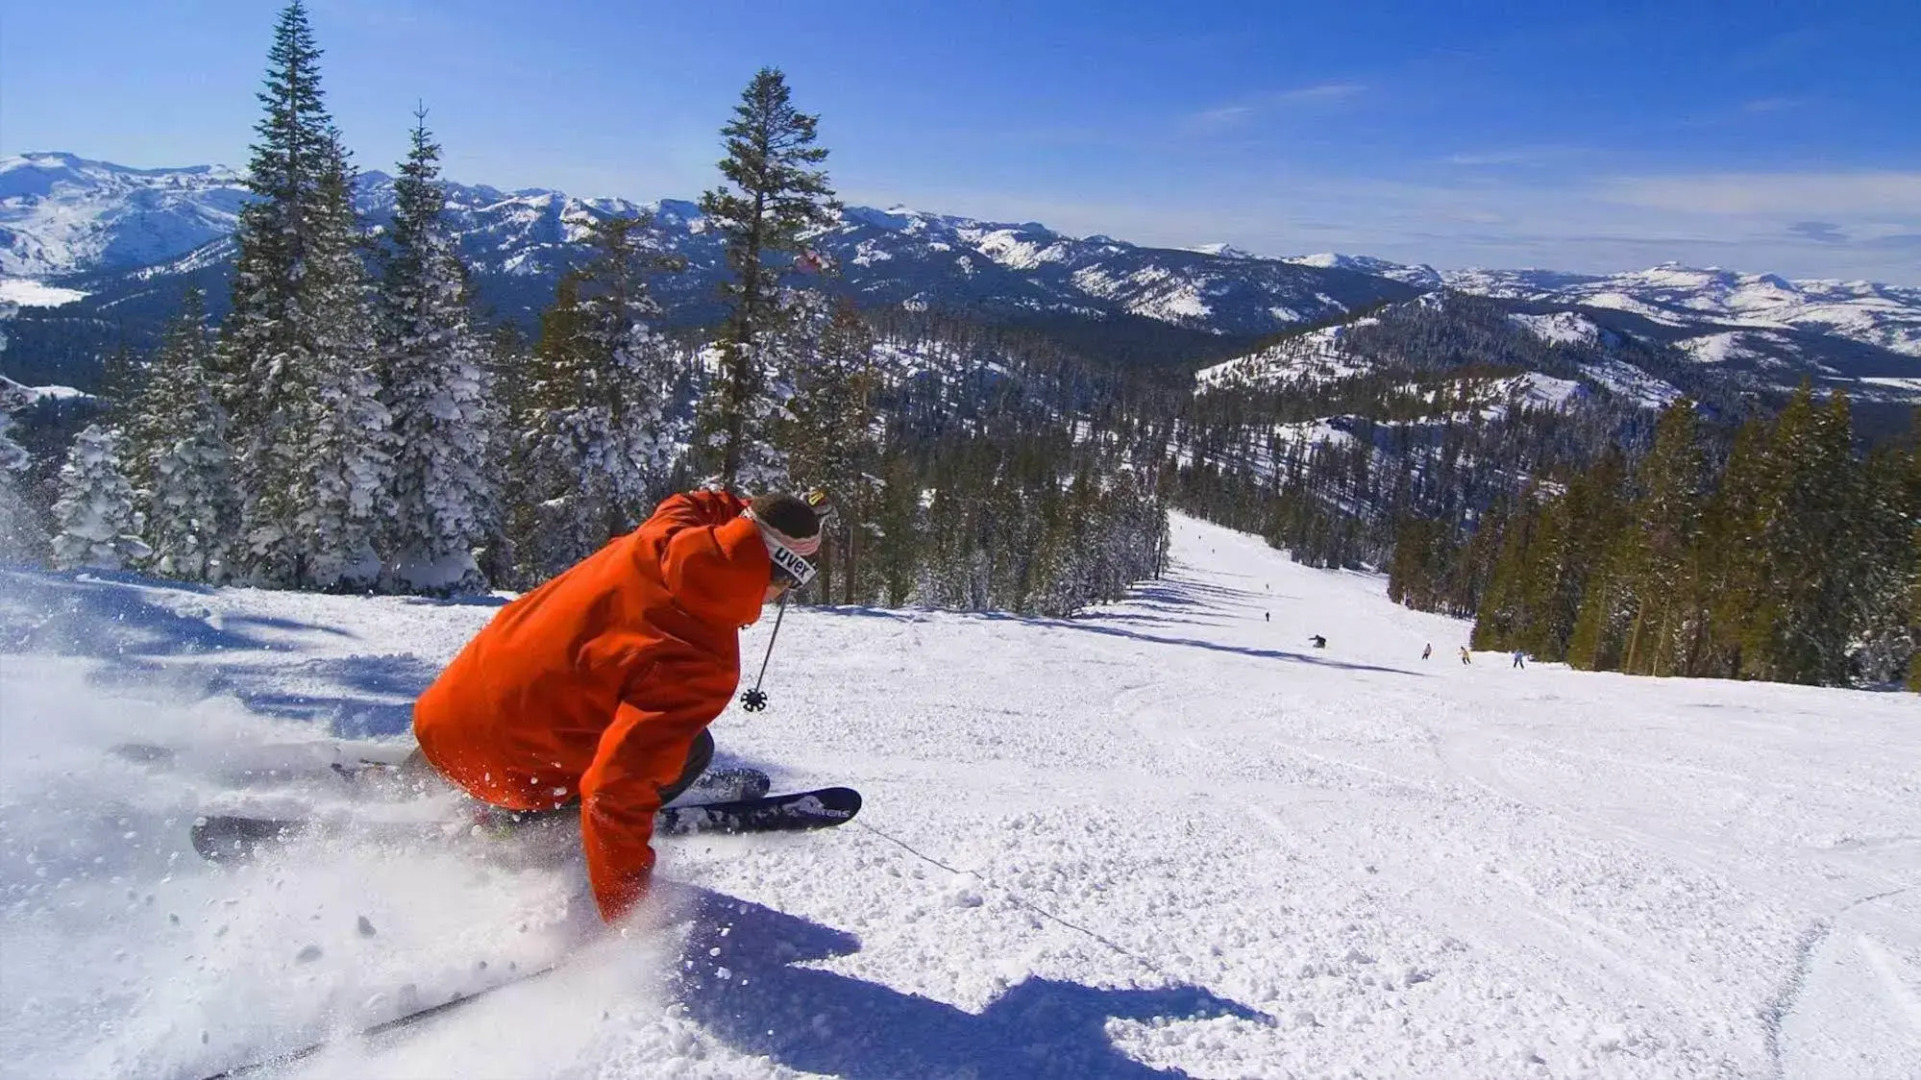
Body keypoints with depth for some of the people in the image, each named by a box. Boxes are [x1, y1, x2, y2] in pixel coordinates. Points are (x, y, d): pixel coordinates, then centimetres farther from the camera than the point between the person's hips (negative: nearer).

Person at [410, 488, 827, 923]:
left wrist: (785, 516, 14)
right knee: (690, 749, 2)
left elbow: (685, 504, 15)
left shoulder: (661, 534, -12)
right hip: (512, 770, -6)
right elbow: (618, 791, -32)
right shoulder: (701, 666, -30)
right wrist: (625, 911, -21)